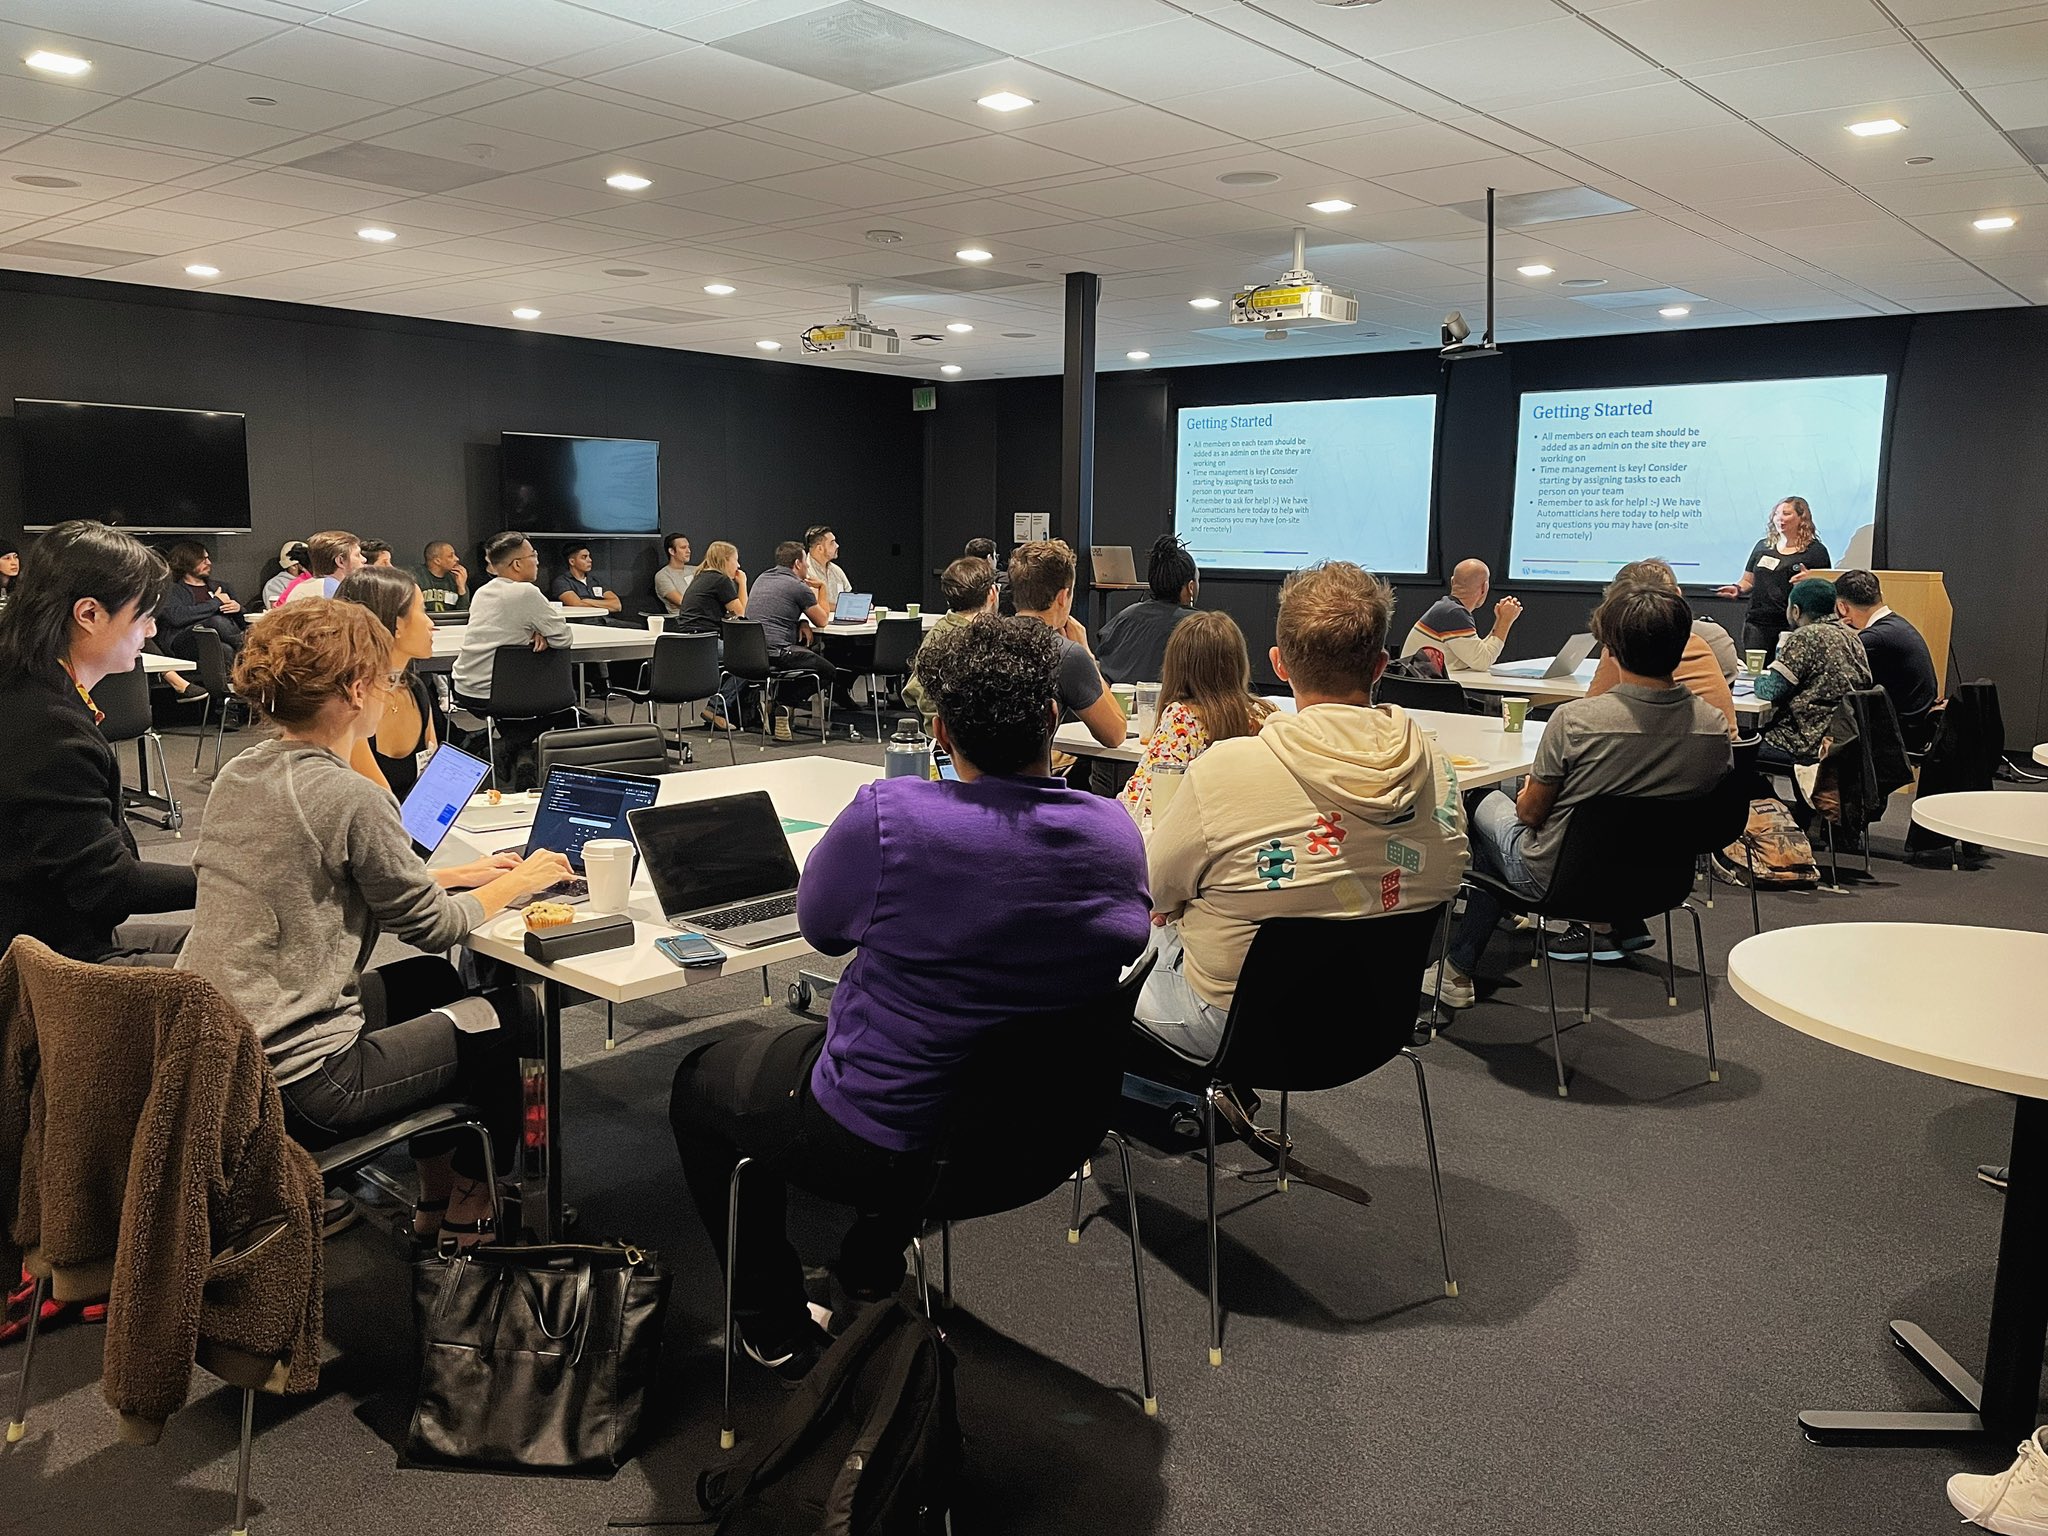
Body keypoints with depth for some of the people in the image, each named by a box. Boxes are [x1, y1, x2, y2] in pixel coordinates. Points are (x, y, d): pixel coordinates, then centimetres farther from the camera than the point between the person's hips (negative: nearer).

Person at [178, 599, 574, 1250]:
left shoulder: (237, 774, 4)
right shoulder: (352, 798, -22)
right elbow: (431, 925, -9)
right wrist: (518, 882, 8)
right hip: (290, 1085, -9)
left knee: (430, 982, 27)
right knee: (507, 1016, 12)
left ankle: (434, 1196, 38)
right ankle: (469, 1208, 33)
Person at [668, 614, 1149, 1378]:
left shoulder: (887, 816, -27)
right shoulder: (1114, 832, -13)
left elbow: (819, 925, -8)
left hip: (879, 1136, -5)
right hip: (1047, 1129, 6)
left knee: (700, 1072, 24)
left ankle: (777, 1330, 31)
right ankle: (872, 1269, 50)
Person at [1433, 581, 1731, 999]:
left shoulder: (1574, 720, -26)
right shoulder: (1716, 727, -14)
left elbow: (1530, 813, -14)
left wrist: (1527, 795, 10)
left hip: (1554, 879, -5)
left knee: (1489, 806, 26)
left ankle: (1459, 972, 32)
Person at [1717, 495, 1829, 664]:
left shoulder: (1816, 551, 3)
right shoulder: (1763, 546, 16)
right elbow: (1748, 581, 20)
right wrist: (1737, 589, -2)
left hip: (1793, 625, -4)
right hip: (1757, 623, 4)